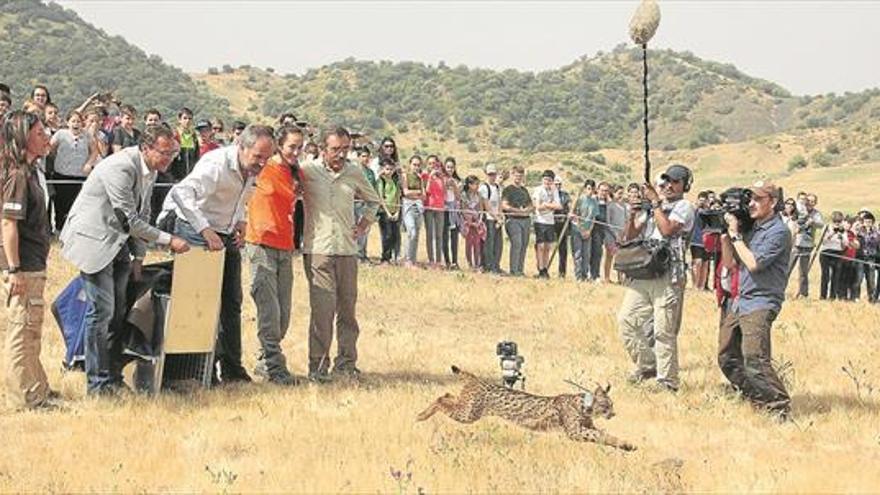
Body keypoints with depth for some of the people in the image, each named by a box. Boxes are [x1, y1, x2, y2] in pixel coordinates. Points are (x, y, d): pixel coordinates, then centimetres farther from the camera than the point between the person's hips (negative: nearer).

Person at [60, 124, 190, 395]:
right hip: (94, 240, -9)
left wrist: (139, 257, 11)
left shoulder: (150, 170, 5)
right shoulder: (121, 167, -24)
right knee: (102, 311, -10)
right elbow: (129, 221, -25)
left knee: (117, 312, 10)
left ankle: (114, 377, 17)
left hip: (117, 243, 9)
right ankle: (97, 383, -3)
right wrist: (169, 240, -21)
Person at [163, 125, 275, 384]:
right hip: (197, 234, -8)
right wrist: (205, 229, -42)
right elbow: (181, 193, -38)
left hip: (227, 236, 8)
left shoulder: (251, 168, 0)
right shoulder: (217, 165, -26)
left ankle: (232, 368, 17)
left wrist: (240, 221, 4)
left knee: (232, 303, 10)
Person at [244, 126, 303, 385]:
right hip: (262, 245, -7)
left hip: (285, 247, 7)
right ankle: (275, 367, -6)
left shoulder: (295, 174, 14)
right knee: (269, 311, -9)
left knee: (283, 313, 8)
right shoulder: (265, 171, -7)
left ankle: (265, 362, 20)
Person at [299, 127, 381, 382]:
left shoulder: (355, 173, 10)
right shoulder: (307, 170, -2)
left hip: (347, 249, 4)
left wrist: (363, 225, 15)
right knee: (323, 309, -10)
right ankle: (318, 365, -4)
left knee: (348, 308, 6)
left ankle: (346, 362, 16)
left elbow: (373, 200, 27)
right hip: (317, 249, -4)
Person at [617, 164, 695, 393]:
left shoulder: (684, 207, 1)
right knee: (627, 319, 2)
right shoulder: (651, 208, 20)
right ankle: (646, 364, 17)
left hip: (668, 277, -7)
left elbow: (667, 229, -16)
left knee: (664, 331, -7)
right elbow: (629, 237, 16)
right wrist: (633, 216, -3)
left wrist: (655, 202, -8)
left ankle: (667, 381, -2)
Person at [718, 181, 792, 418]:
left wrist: (736, 235, -11)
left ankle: (780, 407, -16)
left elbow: (754, 263, -19)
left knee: (754, 360, -21)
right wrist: (725, 234, 4)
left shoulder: (778, 232, -11)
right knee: (727, 358, 11)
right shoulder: (752, 228, 14)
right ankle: (757, 399, 21)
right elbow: (730, 263, 16)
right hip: (739, 301, 9)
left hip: (760, 303, -9)